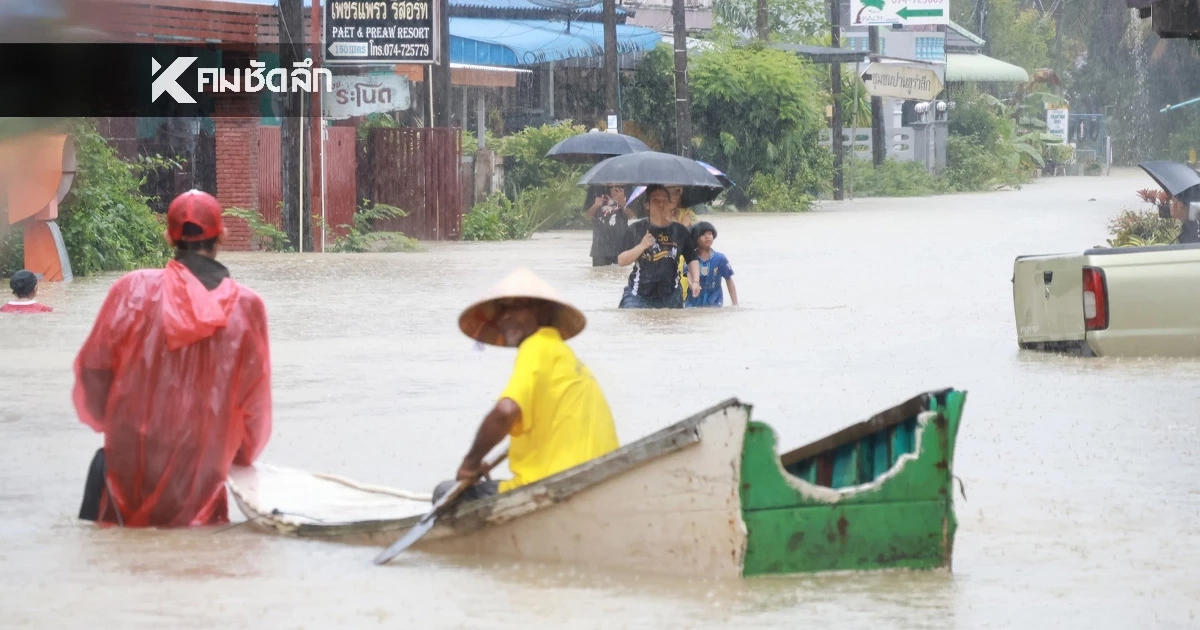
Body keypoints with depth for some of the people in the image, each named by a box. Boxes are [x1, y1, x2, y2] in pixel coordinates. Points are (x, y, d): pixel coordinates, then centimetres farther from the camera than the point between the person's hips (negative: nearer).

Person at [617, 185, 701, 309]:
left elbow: (692, 259, 11)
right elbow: (621, 261, -1)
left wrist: (695, 281, -5)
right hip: (638, 297, -1)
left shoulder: (681, 232, 4)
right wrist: (641, 246, -16)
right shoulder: (636, 229, 0)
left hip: (670, 299, 1)